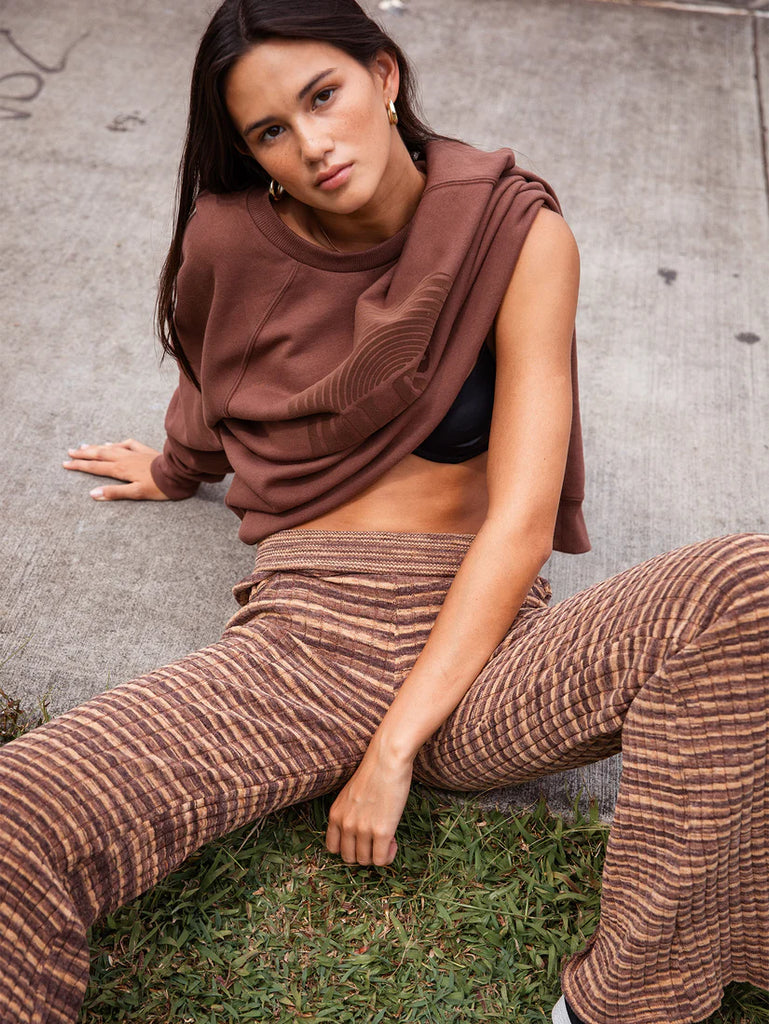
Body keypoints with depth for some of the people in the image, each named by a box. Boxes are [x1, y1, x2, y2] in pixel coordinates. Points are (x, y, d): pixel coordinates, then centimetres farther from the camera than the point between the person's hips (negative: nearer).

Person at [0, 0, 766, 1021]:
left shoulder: (519, 235, -5)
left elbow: (522, 520, -12)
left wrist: (395, 746, -16)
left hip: (481, 643, 0)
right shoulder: (230, 238, -2)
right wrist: (176, 470, 42)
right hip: (303, 638, 0)